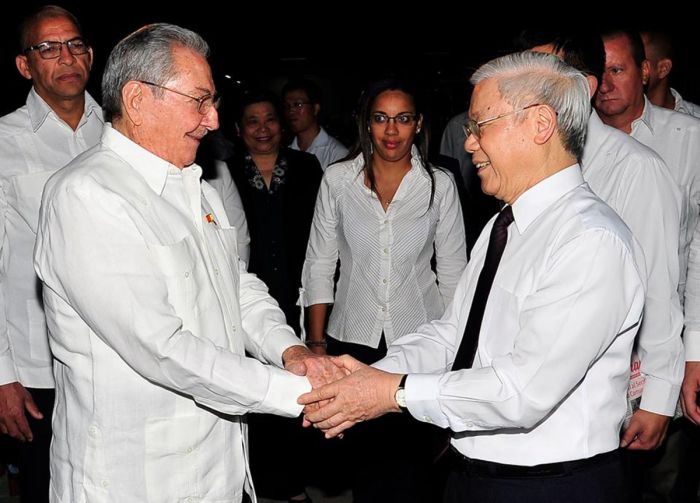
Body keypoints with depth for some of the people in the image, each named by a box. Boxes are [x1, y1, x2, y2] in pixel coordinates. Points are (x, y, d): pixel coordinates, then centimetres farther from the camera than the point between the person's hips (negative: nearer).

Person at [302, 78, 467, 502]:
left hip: (420, 340, -1)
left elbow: (453, 272, 3)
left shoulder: (440, 185, -2)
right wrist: (316, 343, 1)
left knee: (411, 462, 3)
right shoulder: (337, 180, -1)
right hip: (353, 339, 1)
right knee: (364, 457, 10)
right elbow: (319, 265, 3)